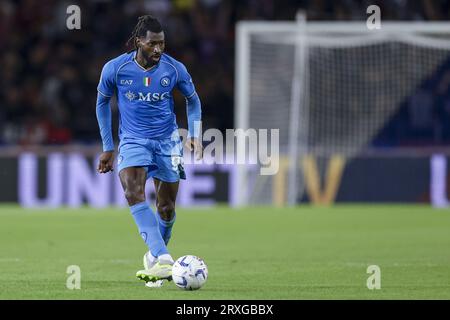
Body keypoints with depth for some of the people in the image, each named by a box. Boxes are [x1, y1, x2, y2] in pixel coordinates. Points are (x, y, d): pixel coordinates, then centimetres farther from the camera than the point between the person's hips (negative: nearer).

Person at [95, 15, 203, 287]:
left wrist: (195, 135, 0)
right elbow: (103, 103, 8)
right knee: (133, 193, -27)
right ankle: (163, 258, -37)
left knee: (167, 207, 4)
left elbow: (192, 99, 11)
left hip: (167, 141, 2)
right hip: (133, 140, -2)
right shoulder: (115, 69, -9)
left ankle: (154, 258, 30)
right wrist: (108, 148, 9)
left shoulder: (175, 69, -7)